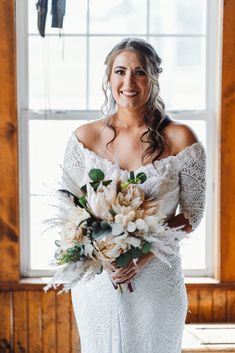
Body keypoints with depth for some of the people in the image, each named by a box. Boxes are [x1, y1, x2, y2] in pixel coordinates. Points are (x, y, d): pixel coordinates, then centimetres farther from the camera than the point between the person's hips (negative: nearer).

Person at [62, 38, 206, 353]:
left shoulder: (180, 139, -7)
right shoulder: (84, 138, -1)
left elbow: (192, 215, -3)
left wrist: (146, 256, -16)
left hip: (157, 279, -1)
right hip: (97, 277, 2)